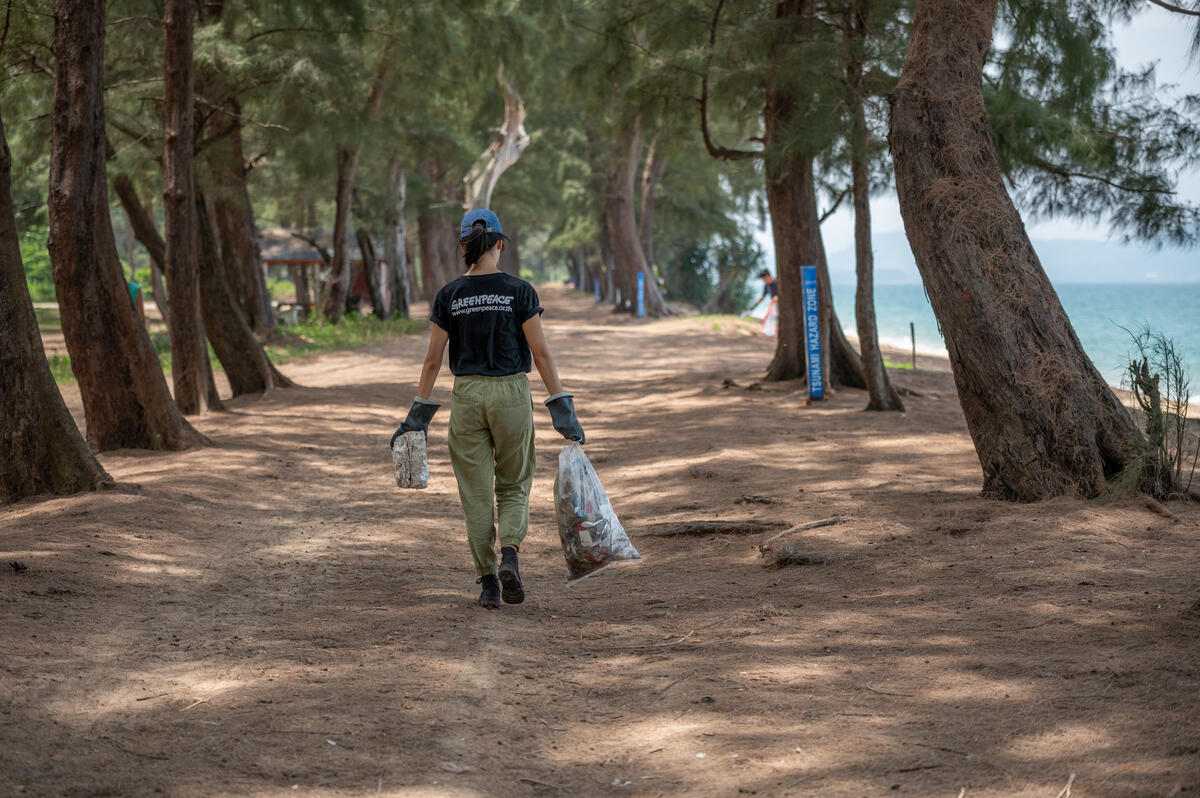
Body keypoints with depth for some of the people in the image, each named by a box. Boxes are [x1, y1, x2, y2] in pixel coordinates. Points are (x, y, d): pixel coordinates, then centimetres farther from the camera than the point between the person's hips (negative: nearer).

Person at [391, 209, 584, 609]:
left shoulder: (449, 295, -1)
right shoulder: (519, 291, -6)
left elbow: (433, 360, 0)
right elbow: (540, 353, -9)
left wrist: (419, 415, 7)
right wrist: (563, 409, -7)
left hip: (467, 396, 1)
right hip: (511, 394, -1)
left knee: (476, 494, 9)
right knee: (514, 486, 15)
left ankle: (488, 583, 9)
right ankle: (509, 554, -10)